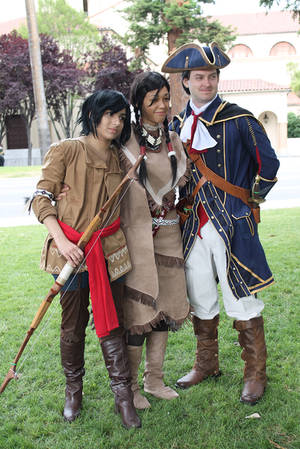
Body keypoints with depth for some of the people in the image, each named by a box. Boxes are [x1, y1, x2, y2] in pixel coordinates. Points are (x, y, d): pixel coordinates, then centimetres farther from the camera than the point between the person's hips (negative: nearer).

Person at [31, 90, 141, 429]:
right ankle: (73, 392, 29)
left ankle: (123, 397, 16)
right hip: (71, 252, -3)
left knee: (111, 325, 6)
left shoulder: (118, 158, 11)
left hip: (110, 251, 3)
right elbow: (42, 197, -7)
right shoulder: (66, 150, -5)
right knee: (72, 327, 9)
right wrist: (61, 240, -16)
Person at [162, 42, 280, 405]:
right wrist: (181, 207, 12)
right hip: (194, 225, 5)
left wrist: (250, 201, 4)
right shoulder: (176, 125, 9)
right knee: (200, 300, 14)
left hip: (232, 224, -4)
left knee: (241, 300, 2)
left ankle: (255, 374, 19)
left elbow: (268, 164, 1)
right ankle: (206, 364, 33)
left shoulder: (239, 120, -5)